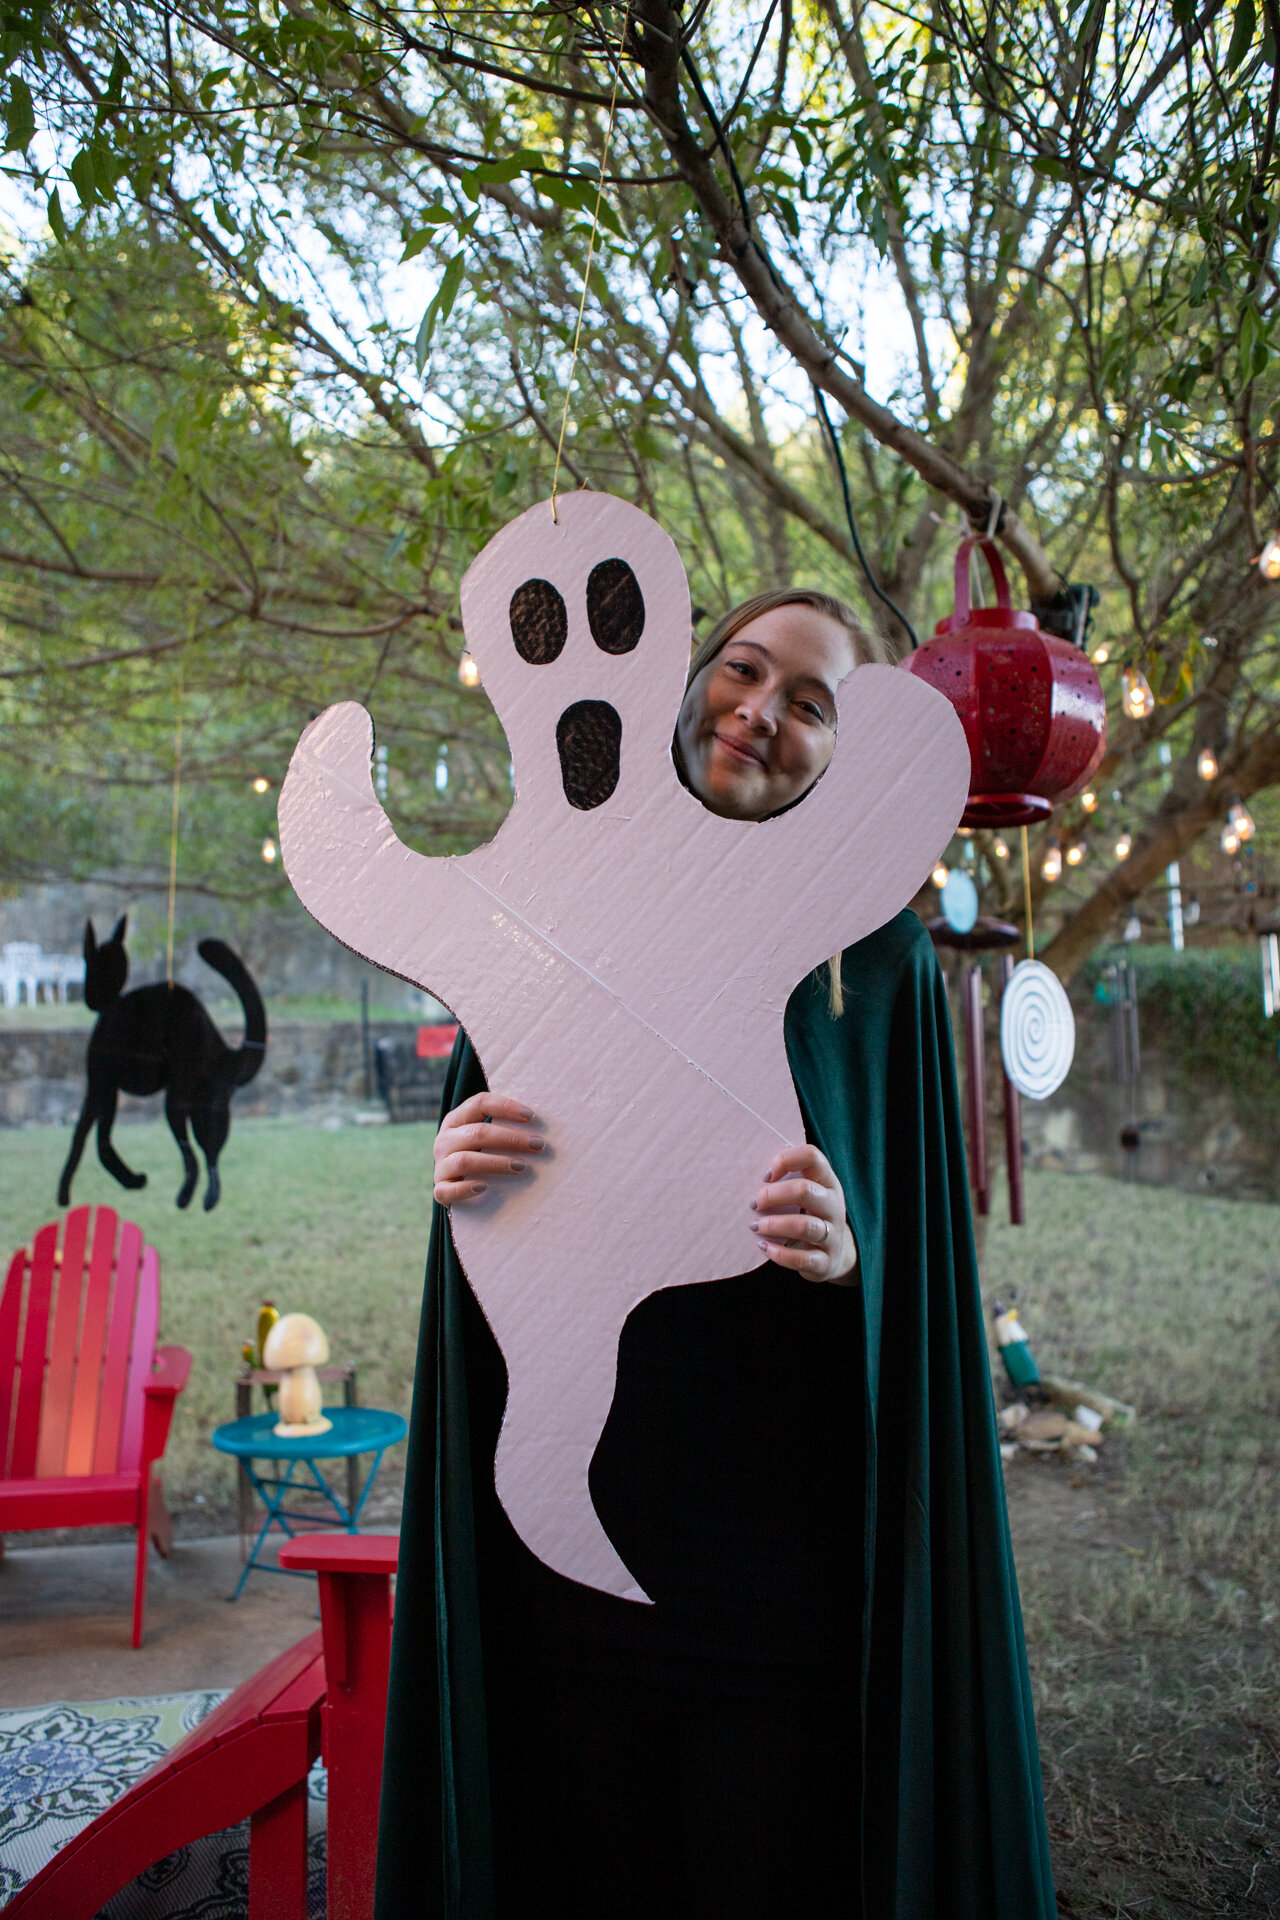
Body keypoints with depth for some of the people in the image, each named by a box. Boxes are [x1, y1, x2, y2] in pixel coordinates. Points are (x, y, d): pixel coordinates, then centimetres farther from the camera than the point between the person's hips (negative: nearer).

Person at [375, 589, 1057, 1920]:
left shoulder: (874, 959, 0)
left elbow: (920, 1250, -1)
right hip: (573, 1481, 2)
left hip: (777, 1501, -1)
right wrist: (464, 1185, -13)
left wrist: (850, 1253, -23)